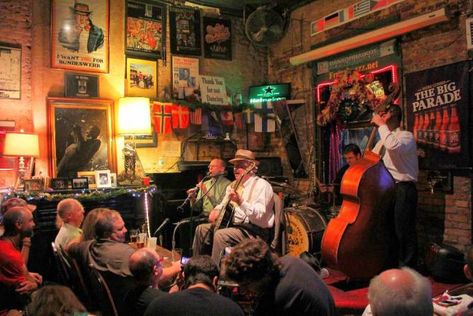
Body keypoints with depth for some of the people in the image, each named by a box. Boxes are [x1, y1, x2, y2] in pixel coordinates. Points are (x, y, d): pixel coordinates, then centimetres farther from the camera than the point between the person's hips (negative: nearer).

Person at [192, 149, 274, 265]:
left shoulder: (261, 185, -13)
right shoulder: (233, 185, 14)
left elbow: (259, 216, -25)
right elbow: (224, 204, 26)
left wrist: (241, 202, -38)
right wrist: (216, 210, 3)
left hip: (255, 231, -9)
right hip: (234, 225, 9)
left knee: (220, 235, -30)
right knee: (201, 229, 7)